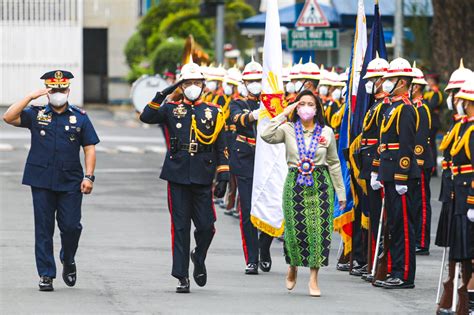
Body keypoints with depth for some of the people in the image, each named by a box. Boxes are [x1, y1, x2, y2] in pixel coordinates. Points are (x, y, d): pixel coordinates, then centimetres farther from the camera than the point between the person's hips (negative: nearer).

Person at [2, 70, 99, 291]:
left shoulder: (80, 117, 7)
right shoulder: (36, 115, 6)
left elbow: (89, 148, 6)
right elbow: (8, 118, -7)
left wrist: (89, 177, -4)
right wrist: (31, 97, -11)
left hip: (70, 182, 0)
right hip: (42, 181, 0)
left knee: (71, 226, -4)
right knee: (44, 229, 1)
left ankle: (68, 260, 24)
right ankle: (46, 275, 6)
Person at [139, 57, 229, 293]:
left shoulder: (214, 113, 8)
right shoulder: (172, 109, 7)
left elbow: (221, 148, 7)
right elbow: (146, 117, -9)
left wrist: (223, 178, 0)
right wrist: (161, 96, -16)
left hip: (202, 179, 0)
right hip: (178, 177, 0)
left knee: (206, 227, -3)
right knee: (180, 228, 0)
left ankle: (199, 259, 27)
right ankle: (182, 277, 4)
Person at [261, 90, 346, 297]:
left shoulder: (326, 132, 5)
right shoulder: (288, 129, 2)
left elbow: (334, 164, 10)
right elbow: (266, 136, -17)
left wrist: (341, 193, 10)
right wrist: (283, 114, -11)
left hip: (320, 185, 1)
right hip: (295, 184, -1)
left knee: (319, 230, -4)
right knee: (295, 229, 0)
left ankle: (314, 278, 2)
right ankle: (293, 266, 29)